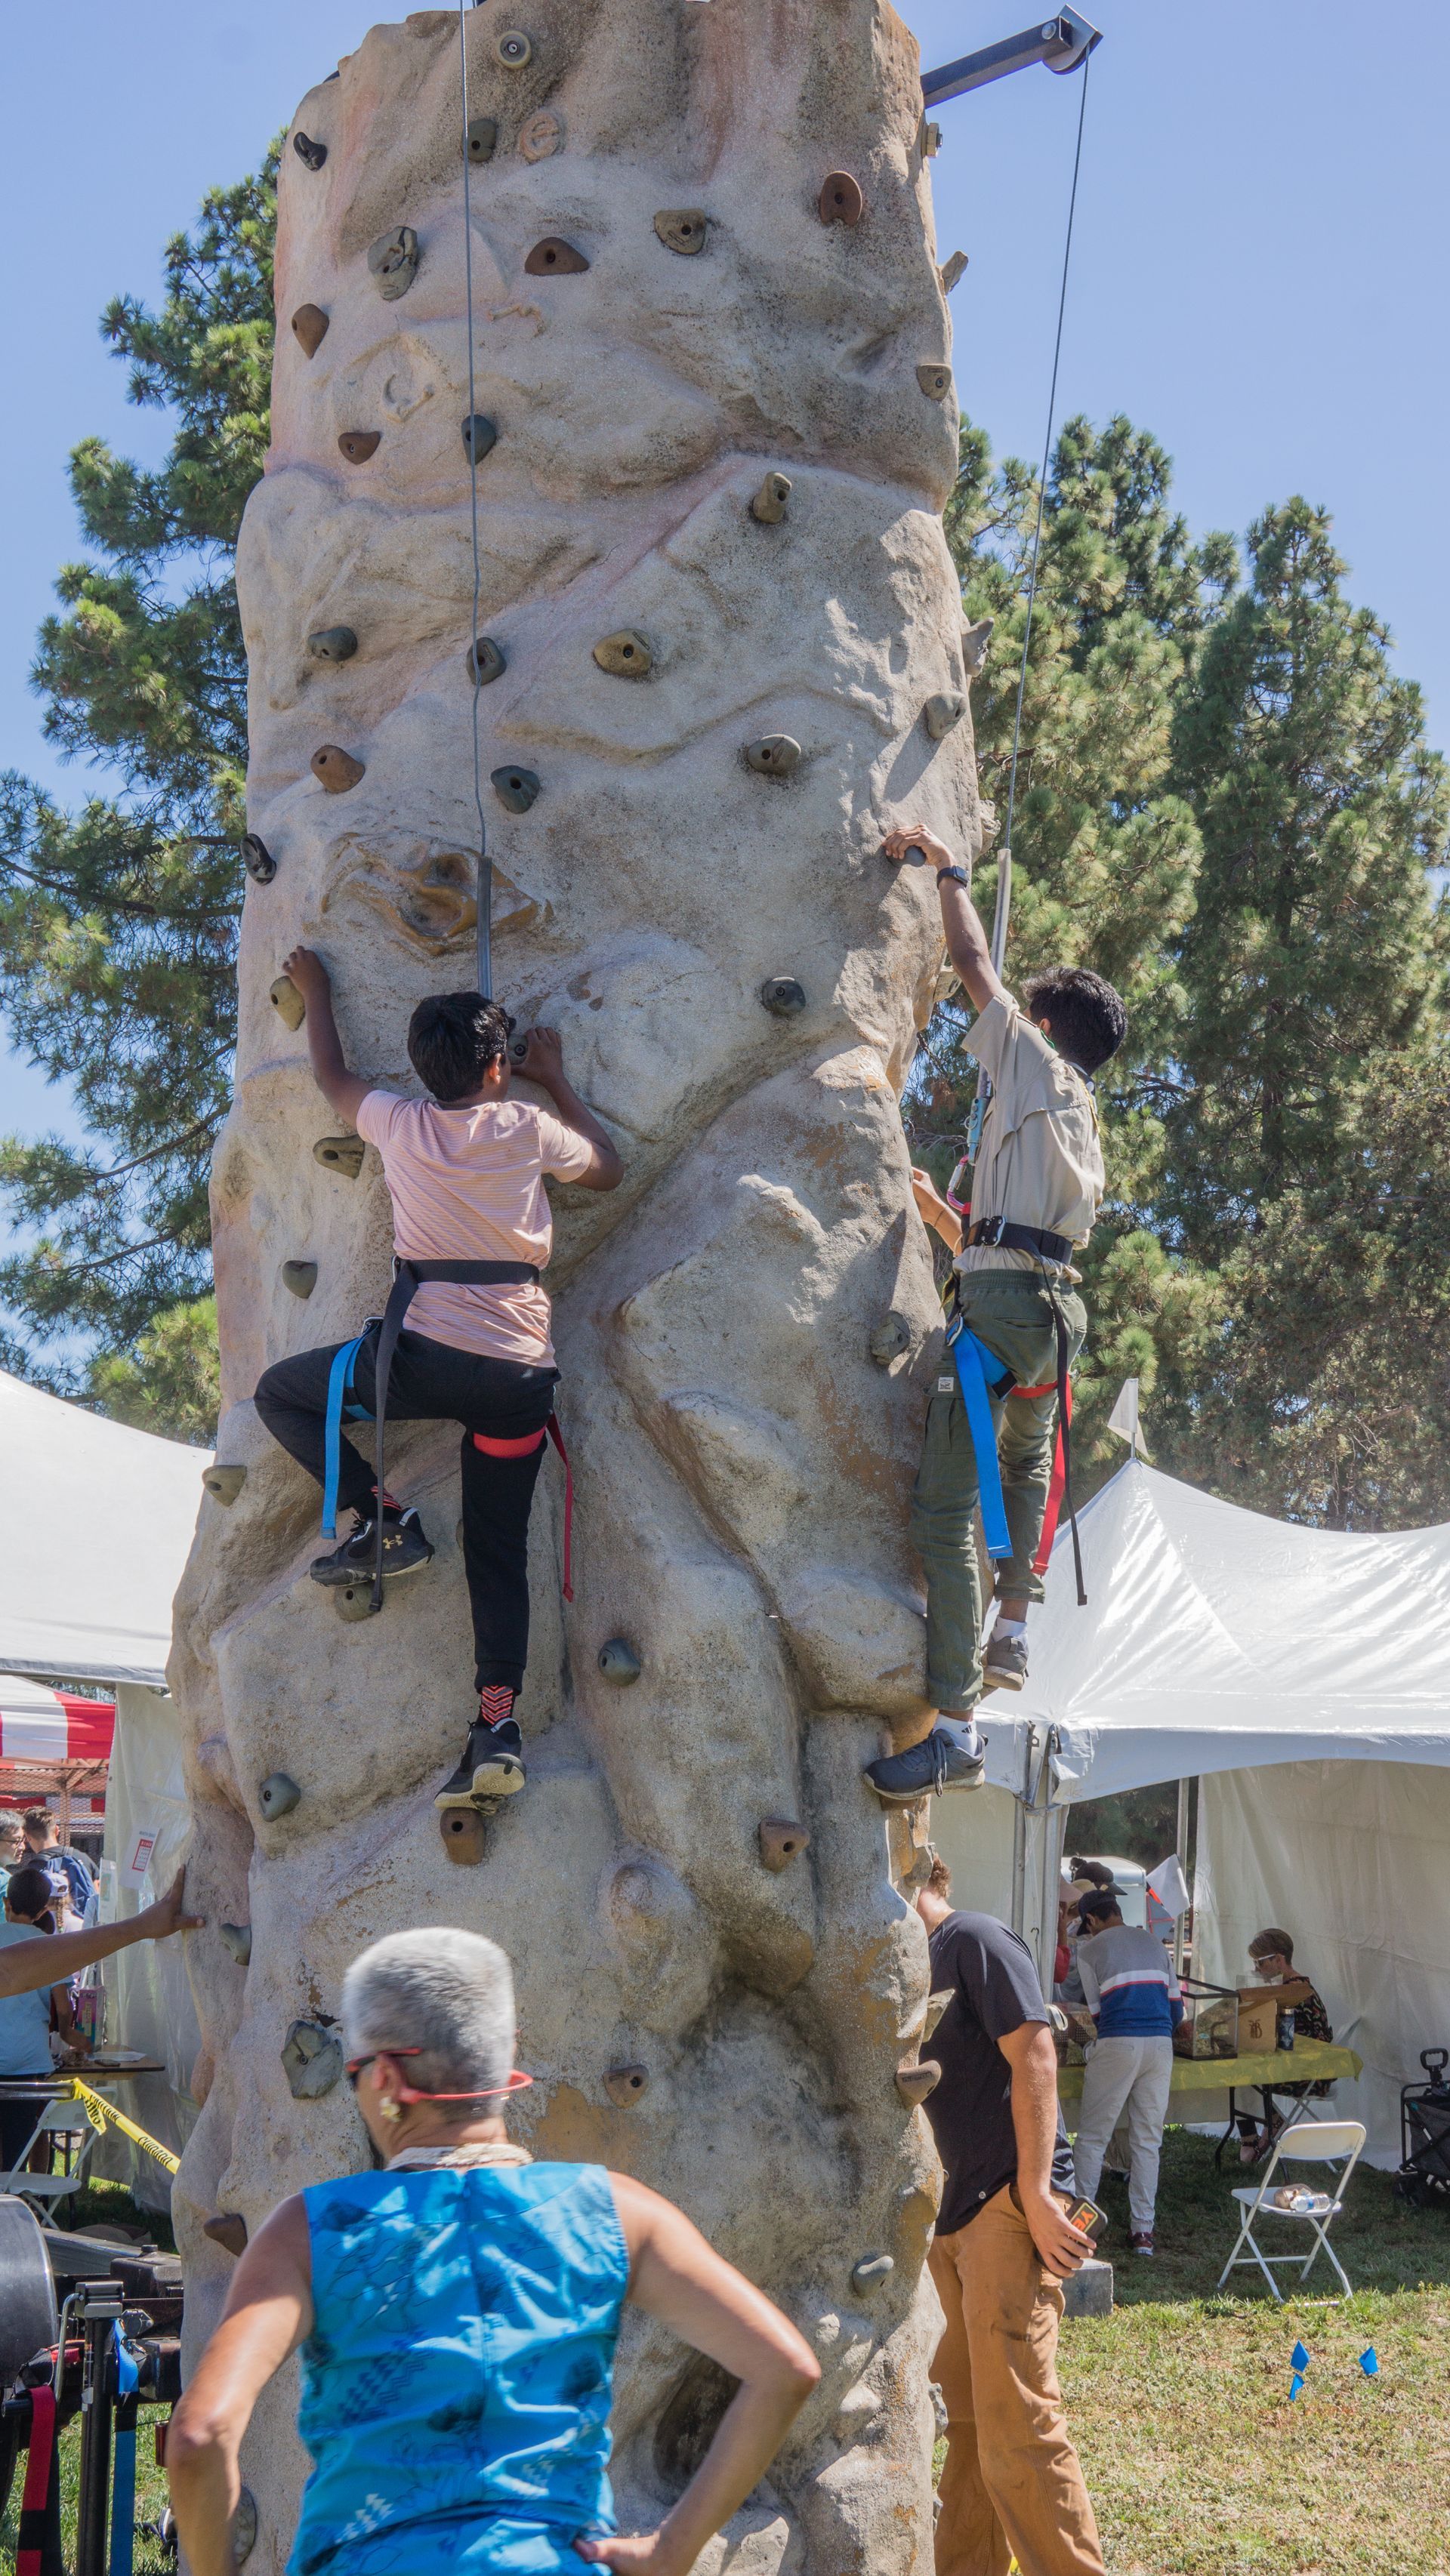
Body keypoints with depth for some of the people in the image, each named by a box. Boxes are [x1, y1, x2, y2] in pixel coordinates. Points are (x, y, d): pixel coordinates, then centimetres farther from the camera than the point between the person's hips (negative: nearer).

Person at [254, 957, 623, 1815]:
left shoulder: (401, 1124, 5)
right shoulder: (527, 1128, 2)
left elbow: (333, 1075, 26)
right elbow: (609, 1168, 22)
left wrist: (316, 990, 41)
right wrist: (556, 1080, 30)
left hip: (425, 1357, -2)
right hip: (520, 1373, 2)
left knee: (280, 1393, 20)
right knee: (499, 1550, 9)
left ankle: (382, 1517, 6)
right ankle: (500, 1722, -4)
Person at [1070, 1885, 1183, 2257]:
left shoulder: (1090, 1949, 5)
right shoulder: (1153, 1943, 17)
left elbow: (1097, 2011, 8)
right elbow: (1176, 2006, 16)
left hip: (1118, 2045, -4)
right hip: (1161, 2044, 4)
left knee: (1092, 2136, 6)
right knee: (1147, 2140, 9)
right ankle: (1143, 2229, 8)